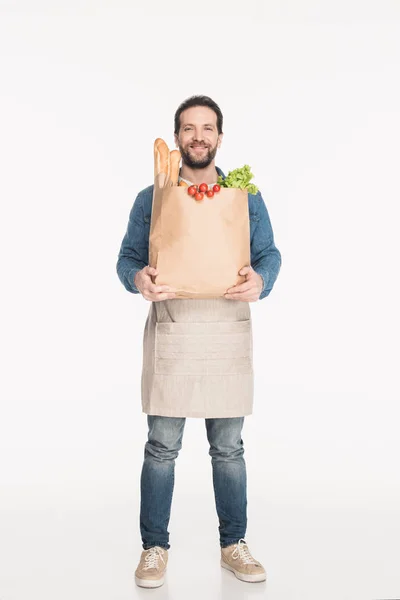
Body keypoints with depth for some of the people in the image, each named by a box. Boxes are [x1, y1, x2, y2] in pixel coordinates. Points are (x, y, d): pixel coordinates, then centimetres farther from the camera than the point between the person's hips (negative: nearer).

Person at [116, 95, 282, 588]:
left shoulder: (246, 196, 9)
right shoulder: (151, 198, 7)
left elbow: (270, 253, 7)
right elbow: (127, 257, 6)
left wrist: (259, 279, -16)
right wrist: (138, 278, -17)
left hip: (228, 331, 1)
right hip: (170, 331, -1)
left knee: (228, 448, 10)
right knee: (161, 447, 4)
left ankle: (233, 545, 26)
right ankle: (155, 548, 20)